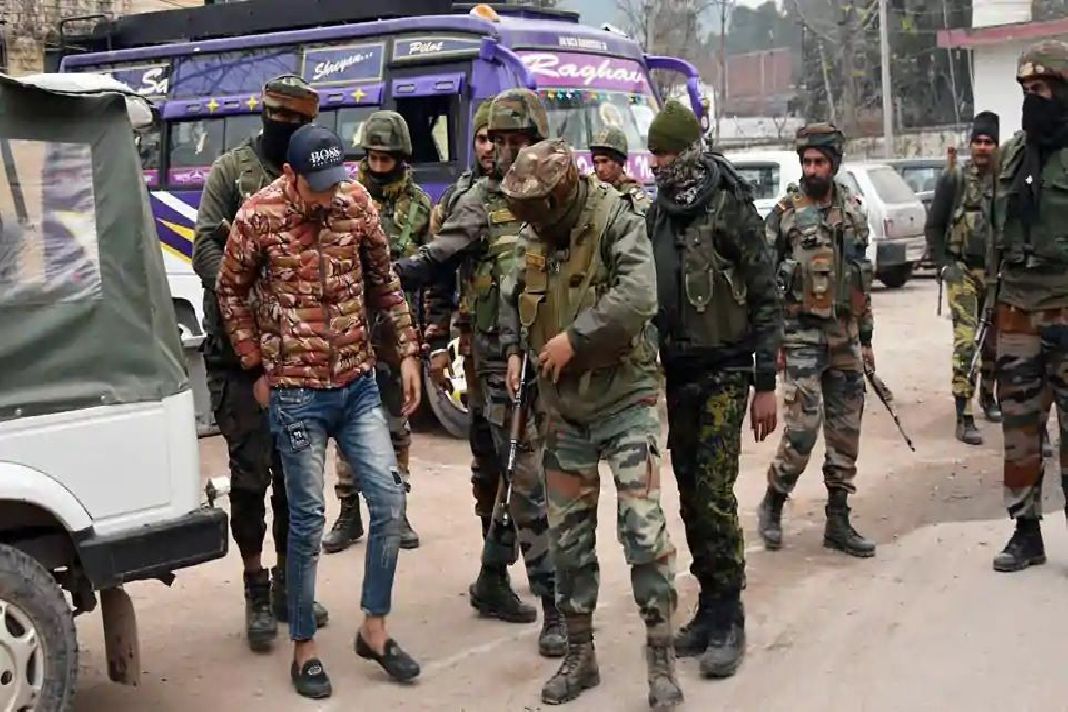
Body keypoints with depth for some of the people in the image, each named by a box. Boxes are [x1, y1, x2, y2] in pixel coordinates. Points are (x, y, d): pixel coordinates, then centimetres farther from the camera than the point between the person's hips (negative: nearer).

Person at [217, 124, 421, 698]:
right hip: (296, 392, -4)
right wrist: (257, 368, 0)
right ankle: (303, 646, 19)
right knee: (307, 520, 3)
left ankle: (374, 627, 18)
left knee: (389, 500, 1)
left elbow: (383, 281, 9)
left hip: (358, 383, 4)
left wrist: (407, 352, 7)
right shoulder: (258, 216, -11)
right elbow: (230, 292, 2)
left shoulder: (356, 202, -2)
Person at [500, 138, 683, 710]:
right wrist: (514, 349, 4)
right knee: (567, 533, 10)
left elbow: (639, 295, -31)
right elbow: (513, 297, 20)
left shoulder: (616, 223, -16)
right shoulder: (533, 238, 4)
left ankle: (661, 659, 3)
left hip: (624, 400, -6)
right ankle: (579, 654, 24)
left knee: (643, 527, -10)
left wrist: (575, 338, -27)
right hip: (562, 407, 6)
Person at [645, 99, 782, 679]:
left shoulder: (731, 211, -9)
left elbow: (766, 300, -9)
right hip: (676, 373, 6)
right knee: (690, 498, 9)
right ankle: (709, 608, 19)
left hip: (723, 372, -6)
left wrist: (765, 385, -12)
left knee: (714, 495, -10)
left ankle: (729, 619, -1)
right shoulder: (656, 216, 9)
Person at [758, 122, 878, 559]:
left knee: (846, 430, 7)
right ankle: (772, 503, 12)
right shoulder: (784, 214, -5)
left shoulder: (853, 213, 9)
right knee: (802, 428, -10)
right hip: (802, 337, -5)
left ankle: (838, 521, 16)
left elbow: (862, 281, 15)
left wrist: (866, 339, 14)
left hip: (845, 338, 5)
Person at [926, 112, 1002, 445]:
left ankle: (987, 396, 38)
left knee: (994, 339, 15)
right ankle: (964, 418, -13)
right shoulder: (954, 178, -3)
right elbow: (933, 226, 0)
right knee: (966, 340, -13)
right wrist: (944, 265, -8)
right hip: (963, 270, -3)